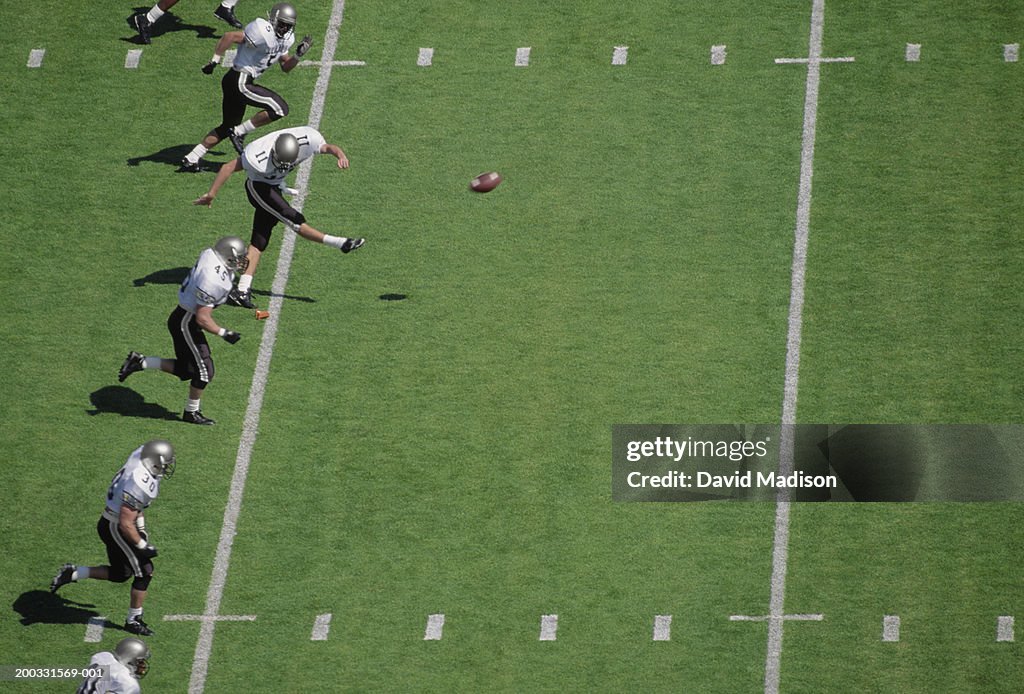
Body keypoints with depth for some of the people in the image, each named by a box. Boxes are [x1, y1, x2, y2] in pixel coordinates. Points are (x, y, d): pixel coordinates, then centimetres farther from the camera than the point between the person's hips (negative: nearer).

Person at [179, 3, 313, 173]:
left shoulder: (284, 39, 13)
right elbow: (230, 37, -20)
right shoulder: (264, 33, -18)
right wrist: (214, 61, -19)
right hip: (239, 81, -10)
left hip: (239, 83, 10)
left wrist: (298, 55, 3)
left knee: (227, 128, 19)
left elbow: (286, 67, 21)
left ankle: (190, 160, 20)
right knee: (280, 109, -13)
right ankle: (239, 133, -5)